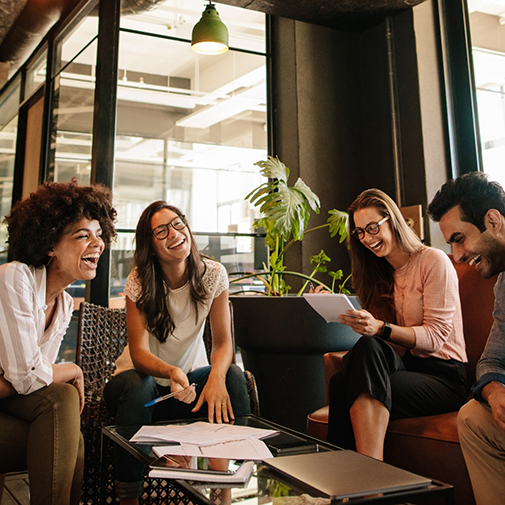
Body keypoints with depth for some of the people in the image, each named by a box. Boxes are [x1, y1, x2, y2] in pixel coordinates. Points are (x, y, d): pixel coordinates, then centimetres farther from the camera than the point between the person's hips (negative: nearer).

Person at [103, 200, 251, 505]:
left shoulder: (213, 274, -11)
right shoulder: (140, 282, -16)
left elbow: (223, 342, -13)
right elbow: (139, 353, -23)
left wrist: (216, 376, -35)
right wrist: (172, 373, -45)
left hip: (191, 376, 2)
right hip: (145, 378, -1)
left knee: (234, 377, -27)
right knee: (137, 385, -35)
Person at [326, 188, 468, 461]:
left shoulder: (434, 261, -2)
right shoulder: (381, 274, 18)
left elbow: (436, 336, -11)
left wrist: (380, 328, -26)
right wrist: (362, 324, -7)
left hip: (443, 374, -5)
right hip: (405, 365, 5)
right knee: (341, 381, -29)